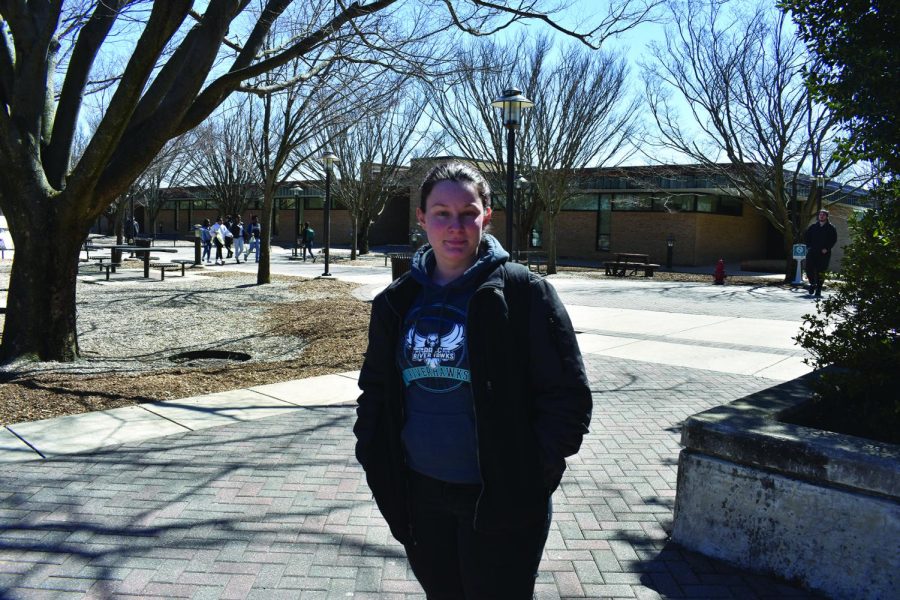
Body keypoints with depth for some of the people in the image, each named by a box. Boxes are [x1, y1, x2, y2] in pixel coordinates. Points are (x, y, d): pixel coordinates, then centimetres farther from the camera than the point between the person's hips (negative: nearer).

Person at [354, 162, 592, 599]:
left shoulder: (523, 292, -11)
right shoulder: (398, 301, 3)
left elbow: (567, 395, -11)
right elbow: (375, 387, 14)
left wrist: (531, 473, -12)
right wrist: (374, 455, 5)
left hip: (499, 499, -4)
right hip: (419, 493, 5)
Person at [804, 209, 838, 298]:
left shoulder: (831, 228, 3)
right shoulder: (813, 226, 11)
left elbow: (834, 239, 0)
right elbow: (806, 237, 15)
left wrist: (827, 248, -10)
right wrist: (808, 247, 3)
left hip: (824, 253, -2)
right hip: (812, 252, 2)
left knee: (821, 272, -1)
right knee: (809, 269, -6)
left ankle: (818, 290, 5)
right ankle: (813, 283, 19)